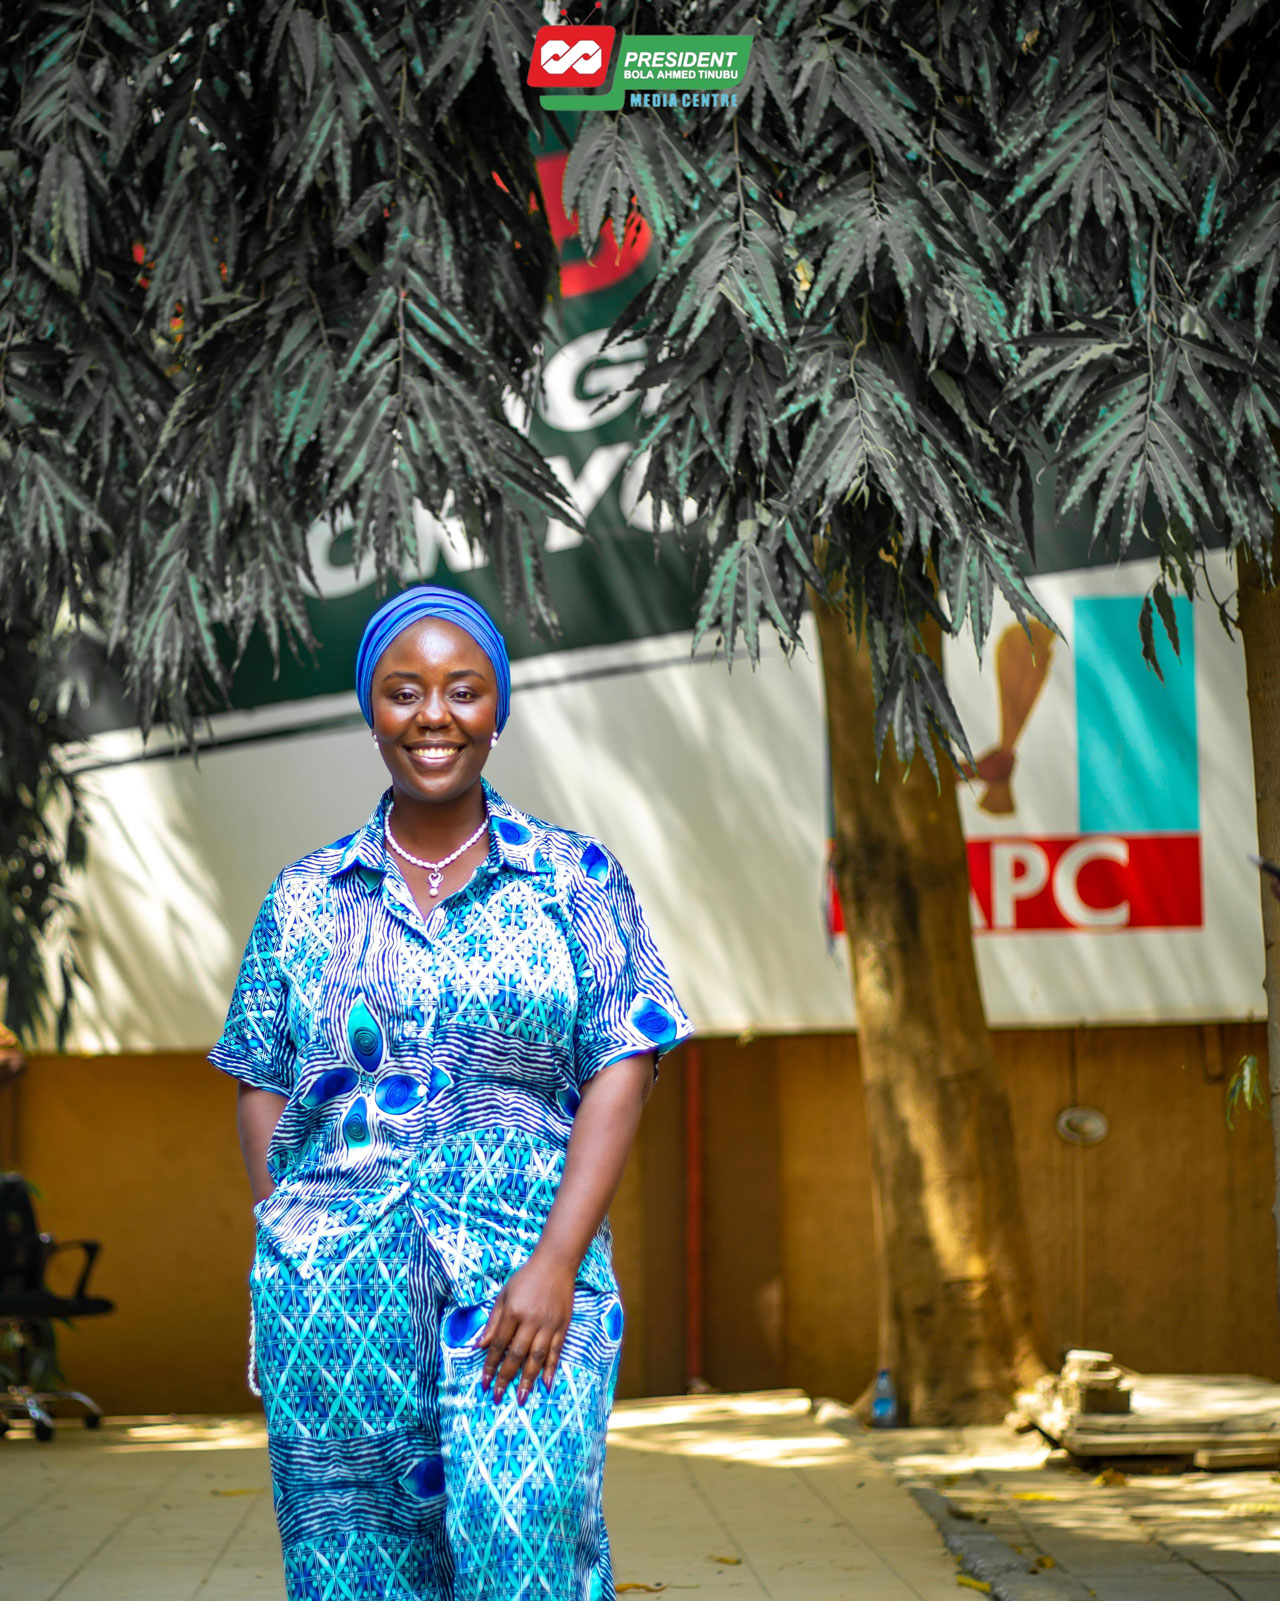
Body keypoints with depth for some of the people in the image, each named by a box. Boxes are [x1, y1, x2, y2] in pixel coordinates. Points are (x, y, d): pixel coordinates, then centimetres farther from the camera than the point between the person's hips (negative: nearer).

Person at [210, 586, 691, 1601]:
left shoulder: (575, 879, 5)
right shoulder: (306, 898, 11)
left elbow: (622, 1069, -1)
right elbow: (264, 1087, 12)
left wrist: (557, 1260, -12)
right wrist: (286, 1257, -1)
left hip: (523, 1278, -2)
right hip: (334, 1285, 2)